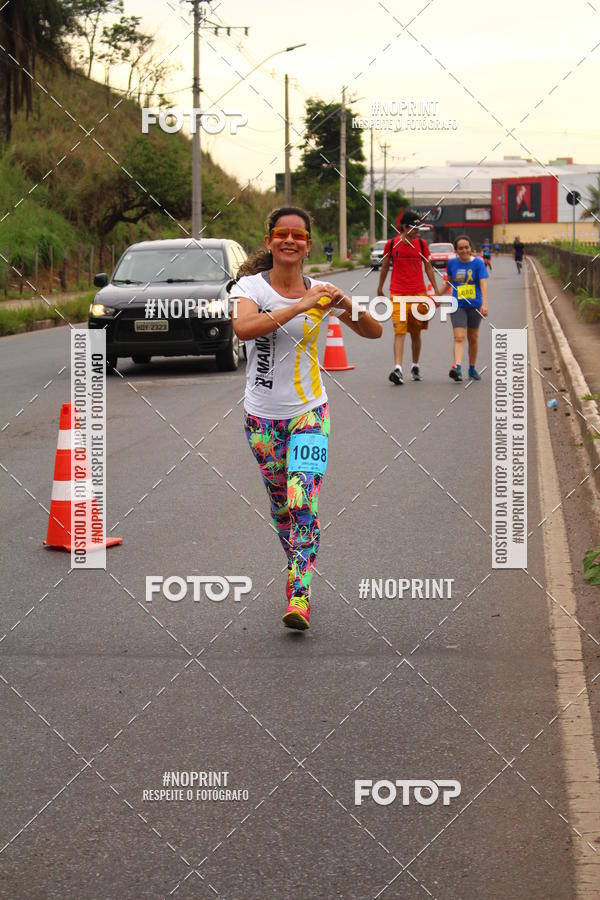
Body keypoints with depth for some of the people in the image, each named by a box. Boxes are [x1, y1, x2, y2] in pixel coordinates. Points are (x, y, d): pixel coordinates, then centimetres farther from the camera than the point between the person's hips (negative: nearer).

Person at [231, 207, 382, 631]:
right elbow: (244, 327, -28)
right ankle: (297, 565, 35)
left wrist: (348, 306, -19)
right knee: (280, 504, 13)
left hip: (309, 412, -1)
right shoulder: (251, 286, -6)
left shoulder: (321, 291, -1)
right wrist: (300, 306, -31)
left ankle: (300, 595, -15)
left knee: (303, 504, -15)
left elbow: (374, 332, 1)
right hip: (263, 415, 1)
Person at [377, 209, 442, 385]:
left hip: (419, 293, 2)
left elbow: (428, 267, 12)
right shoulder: (392, 244, 1)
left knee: (415, 333, 10)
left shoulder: (421, 244, 5)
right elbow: (385, 266, 13)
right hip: (397, 294, -2)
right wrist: (380, 288, 21)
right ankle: (397, 368, -21)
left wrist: (436, 290, 7)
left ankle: (415, 366, 26)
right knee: (399, 331, -13)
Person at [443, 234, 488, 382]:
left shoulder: (478, 263, -7)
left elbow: (483, 284, -17)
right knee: (459, 337, -15)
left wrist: (484, 304, -29)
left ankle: (472, 368, 27)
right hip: (458, 306, 0)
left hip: (474, 306, 0)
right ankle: (457, 367, -29)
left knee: (473, 338, 13)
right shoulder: (452, 263, 2)